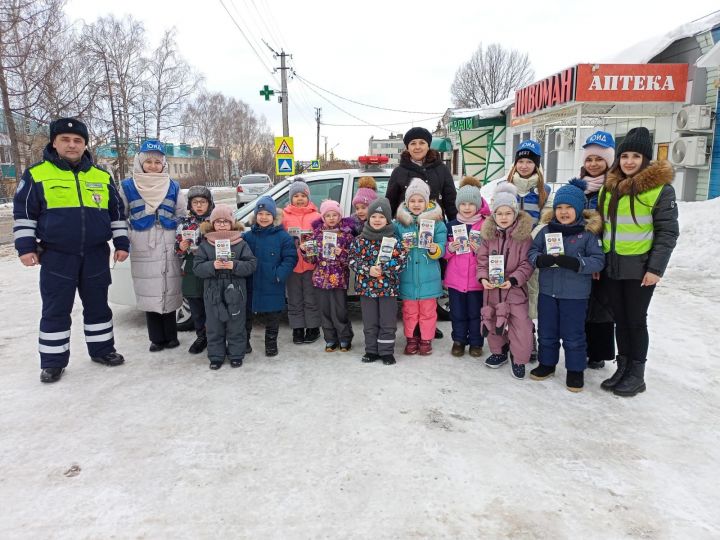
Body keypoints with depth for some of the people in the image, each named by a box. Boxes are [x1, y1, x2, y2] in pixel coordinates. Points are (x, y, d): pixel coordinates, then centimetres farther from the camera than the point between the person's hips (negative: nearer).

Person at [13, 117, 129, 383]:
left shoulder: (102, 177, 7)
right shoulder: (36, 174, 0)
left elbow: (117, 213, 12)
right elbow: (23, 213, 2)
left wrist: (121, 244, 7)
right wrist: (25, 246, -4)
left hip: (96, 255, 3)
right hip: (56, 256, -2)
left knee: (98, 305, 11)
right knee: (55, 310, 4)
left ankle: (101, 349, 25)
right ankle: (53, 361, 17)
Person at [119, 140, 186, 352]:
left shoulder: (173, 187, 7)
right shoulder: (127, 187, 4)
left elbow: (183, 216, 11)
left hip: (169, 250, 1)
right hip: (143, 252, 0)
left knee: (170, 293, 4)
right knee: (149, 295, 3)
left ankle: (171, 336, 16)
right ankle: (157, 338, 14)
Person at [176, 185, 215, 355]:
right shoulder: (184, 222, 8)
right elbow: (178, 249, 10)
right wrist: (181, 248, -10)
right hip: (192, 272, 3)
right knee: (196, 308, 12)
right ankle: (201, 337, 28)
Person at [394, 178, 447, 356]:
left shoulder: (437, 223, -3)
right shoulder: (399, 223, 1)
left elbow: (442, 248, -6)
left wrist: (435, 250, -27)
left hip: (428, 277, -1)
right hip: (407, 277, 1)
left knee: (428, 311, 10)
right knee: (409, 311, 13)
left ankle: (426, 340, 25)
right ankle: (411, 339, 29)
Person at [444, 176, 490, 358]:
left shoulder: (485, 225, -3)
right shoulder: (451, 225, 4)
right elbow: (444, 253, 9)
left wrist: (479, 249, -19)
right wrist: (450, 248, -12)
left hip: (476, 278, -2)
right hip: (455, 278, 2)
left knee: (475, 312, 8)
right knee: (457, 313, 10)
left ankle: (476, 342, 23)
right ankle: (459, 341, 26)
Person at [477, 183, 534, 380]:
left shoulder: (524, 236, -9)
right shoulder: (488, 234, 1)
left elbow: (527, 264, -10)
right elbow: (482, 259, 2)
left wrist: (513, 280, -21)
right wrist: (483, 278, -14)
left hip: (515, 289, -3)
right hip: (491, 288, 3)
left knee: (520, 325, -2)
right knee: (492, 322, 16)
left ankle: (519, 360, 16)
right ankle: (499, 352, 36)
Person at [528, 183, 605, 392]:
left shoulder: (588, 232, -8)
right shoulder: (547, 230, 2)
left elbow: (598, 261, -11)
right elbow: (532, 252, 4)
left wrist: (574, 263, -26)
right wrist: (542, 259, -19)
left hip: (575, 295, -4)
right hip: (547, 291, 4)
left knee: (573, 335, 7)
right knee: (546, 331, 16)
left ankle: (576, 370, 24)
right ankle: (547, 363, 34)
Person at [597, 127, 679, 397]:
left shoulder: (660, 188, -7)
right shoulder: (608, 187, 9)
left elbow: (668, 232, -9)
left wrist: (655, 268, -15)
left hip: (640, 267, -5)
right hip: (612, 267, 5)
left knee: (636, 320, 4)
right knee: (620, 319, 13)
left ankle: (637, 374, 17)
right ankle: (622, 368, 25)